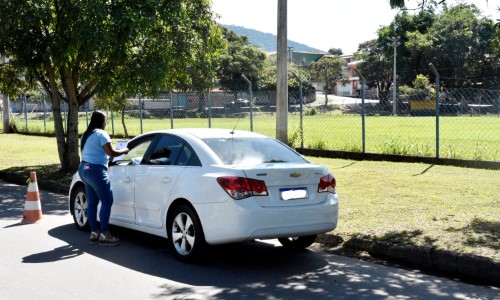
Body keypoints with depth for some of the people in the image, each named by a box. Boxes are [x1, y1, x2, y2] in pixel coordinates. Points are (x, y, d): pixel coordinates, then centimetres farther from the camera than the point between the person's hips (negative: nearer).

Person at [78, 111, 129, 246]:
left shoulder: (86, 135, 17)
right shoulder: (101, 133, -11)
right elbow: (111, 152, -15)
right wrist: (124, 151, 0)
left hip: (84, 169, 10)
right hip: (96, 170, -10)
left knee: (92, 203, 11)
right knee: (107, 201, -5)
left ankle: (94, 233, 14)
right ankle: (104, 235, -7)